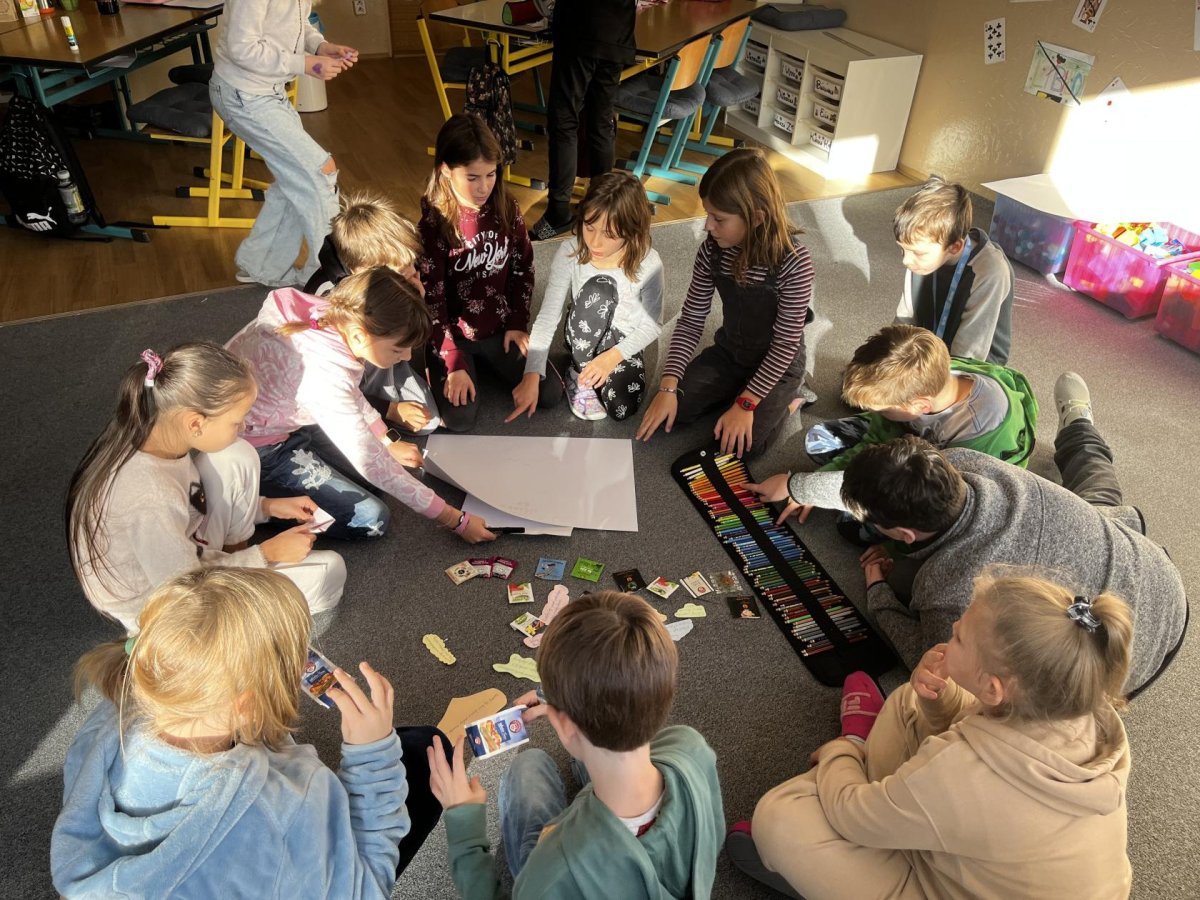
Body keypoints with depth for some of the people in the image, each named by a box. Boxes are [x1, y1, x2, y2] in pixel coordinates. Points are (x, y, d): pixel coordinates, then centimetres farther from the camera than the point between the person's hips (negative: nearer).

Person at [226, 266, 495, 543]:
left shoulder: (333, 317, -15)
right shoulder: (323, 374, -37)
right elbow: (373, 465, -27)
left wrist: (389, 444, 11)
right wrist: (456, 520, -21)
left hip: (282, 420, 8)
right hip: (252, 445, -8)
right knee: (371, 521, -11)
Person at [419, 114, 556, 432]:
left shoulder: (506, 209, -5)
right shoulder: (433, 225, -18)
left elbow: (523, 269, 7)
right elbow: (430, 300, -16)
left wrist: (517, 324, -1)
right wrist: (454, 363, -20)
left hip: (500, 328, 4)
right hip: (453, 335, -4)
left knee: (549, 394, -7)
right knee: (460, 419, -19)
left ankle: (489, 361, 17)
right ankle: (436, 371, 14)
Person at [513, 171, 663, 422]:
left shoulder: (648, 263, -21)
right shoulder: (570, 252, -20)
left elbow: (652, 325, -10)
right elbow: (548, 316, -19)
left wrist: (613, 356, -25)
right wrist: (532, 376, -28)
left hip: (622, 344, -1)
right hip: (583, 338, 1)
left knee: (623, 408, -29)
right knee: (598, 288, -31)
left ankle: (593, 372, 6)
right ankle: (579, 373, -10)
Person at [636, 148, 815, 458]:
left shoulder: (793, 262, -29)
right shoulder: (712, 250, -15)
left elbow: (786, 343, -23)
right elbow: (691, 320, -9)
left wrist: (746, 403, -26)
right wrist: (668, 387, -17)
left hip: (778, 364, -4)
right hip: (728, 353, 5)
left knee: (737, 444, -19)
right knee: (672, 411, -11)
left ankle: (789, 397, 7)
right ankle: (733, 391, 13)